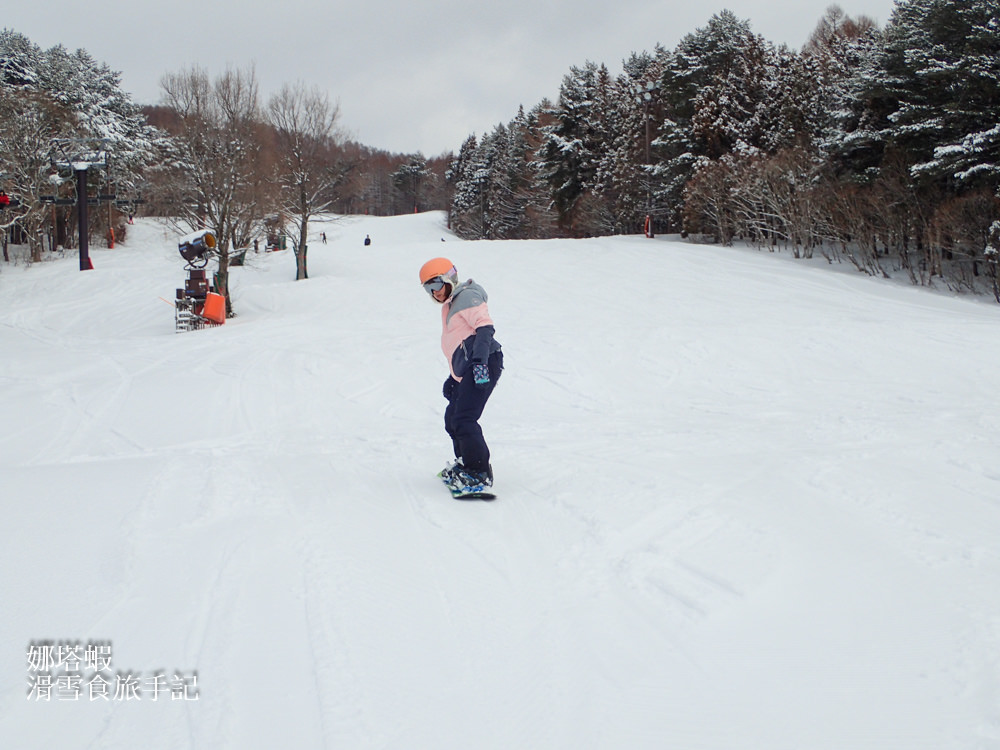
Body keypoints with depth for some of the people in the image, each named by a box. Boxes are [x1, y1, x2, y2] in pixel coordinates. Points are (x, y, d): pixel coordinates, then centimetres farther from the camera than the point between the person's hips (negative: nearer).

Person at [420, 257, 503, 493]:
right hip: (467, 372, 11)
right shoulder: (450, 307, 30)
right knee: (452, 418, 16)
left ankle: (480, 474, -15)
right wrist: (454, 378, 32)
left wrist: (479, 360, -27)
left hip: (483, 365, -11)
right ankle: (465, 464, 30)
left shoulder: (466, 296, 0)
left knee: (463, 420, -17)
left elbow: (484, 327, -15)